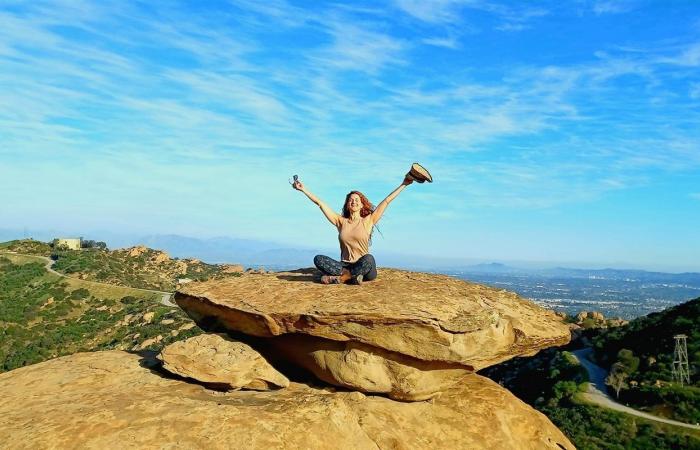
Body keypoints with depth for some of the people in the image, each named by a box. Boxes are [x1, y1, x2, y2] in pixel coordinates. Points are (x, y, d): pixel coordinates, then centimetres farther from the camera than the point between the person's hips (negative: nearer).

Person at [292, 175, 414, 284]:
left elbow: (386, 201, 6)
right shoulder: (341, 221, 12)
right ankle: (352, 275, -29)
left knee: (369, 259, -38)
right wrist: (303, 189, 9)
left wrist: (403, 184, 5)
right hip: (345, 265, 2)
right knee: (318, 259, -23)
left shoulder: (368, 221, 7)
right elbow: (320, 203, 11)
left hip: (363, 268, -2)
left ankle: (340, 278, -25)